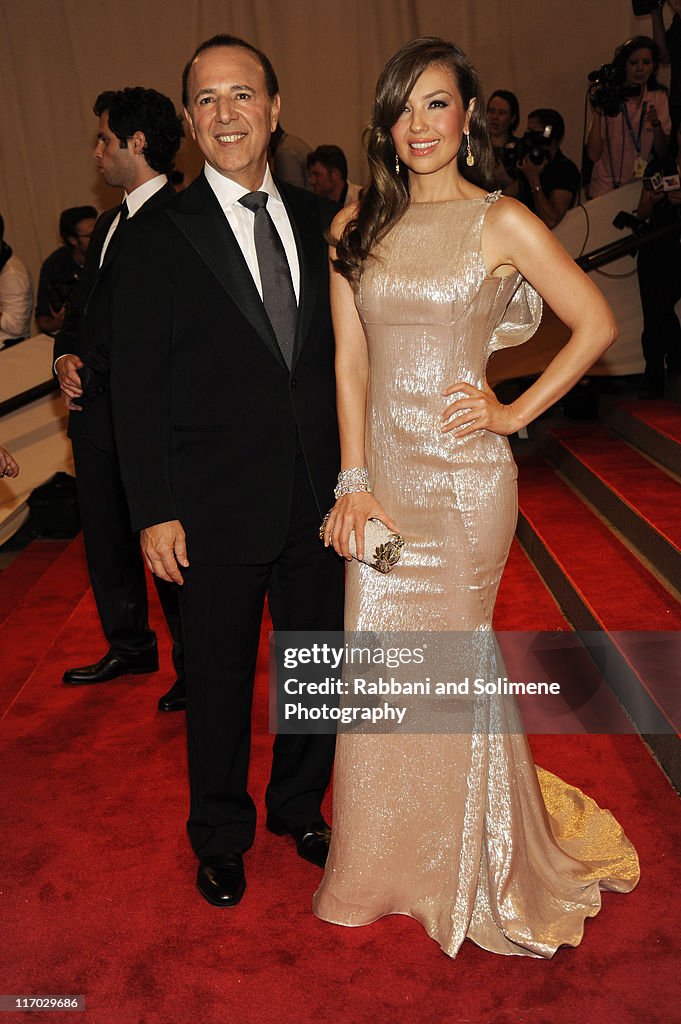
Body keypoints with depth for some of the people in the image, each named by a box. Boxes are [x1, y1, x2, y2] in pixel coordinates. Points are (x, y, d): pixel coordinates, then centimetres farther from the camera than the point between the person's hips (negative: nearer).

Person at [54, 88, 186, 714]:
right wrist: (66, 357, 4)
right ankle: (130, 647, 35)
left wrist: (94, 370, -14)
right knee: (106, 541, 17)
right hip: (94, 413, 9)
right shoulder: (110, 223, 18)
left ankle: (195, 667, 18)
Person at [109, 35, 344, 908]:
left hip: (318, 500, 4)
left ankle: (298, 808, 43)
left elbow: (340, 351, 9)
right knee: (218, 682, 13)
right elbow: (137, 388, -6)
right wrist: (154, 512, -10)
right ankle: (220, 836, 37)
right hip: (217, 510, -3)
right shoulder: (158, 238, -5)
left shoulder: (319, 220, 7)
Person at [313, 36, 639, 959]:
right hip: (382, 469, 4)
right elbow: (350, 358, 4)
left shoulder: (502, 224, -4)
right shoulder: (358, 226, 7)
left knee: (444, 656, 9)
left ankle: (467, 868, 37)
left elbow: (596, 325, 0)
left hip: (464, 475, -4)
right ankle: (391, 863, 36)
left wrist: (516, 413, -6)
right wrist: (355, 481, -3)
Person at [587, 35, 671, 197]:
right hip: (607, 189, -3)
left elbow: (662, 152, 3)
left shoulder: (658, 97, 5)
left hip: (642, 187, 3)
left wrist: (657, 125, -14)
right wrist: (598, 113, -19)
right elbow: (593, 155, -11)